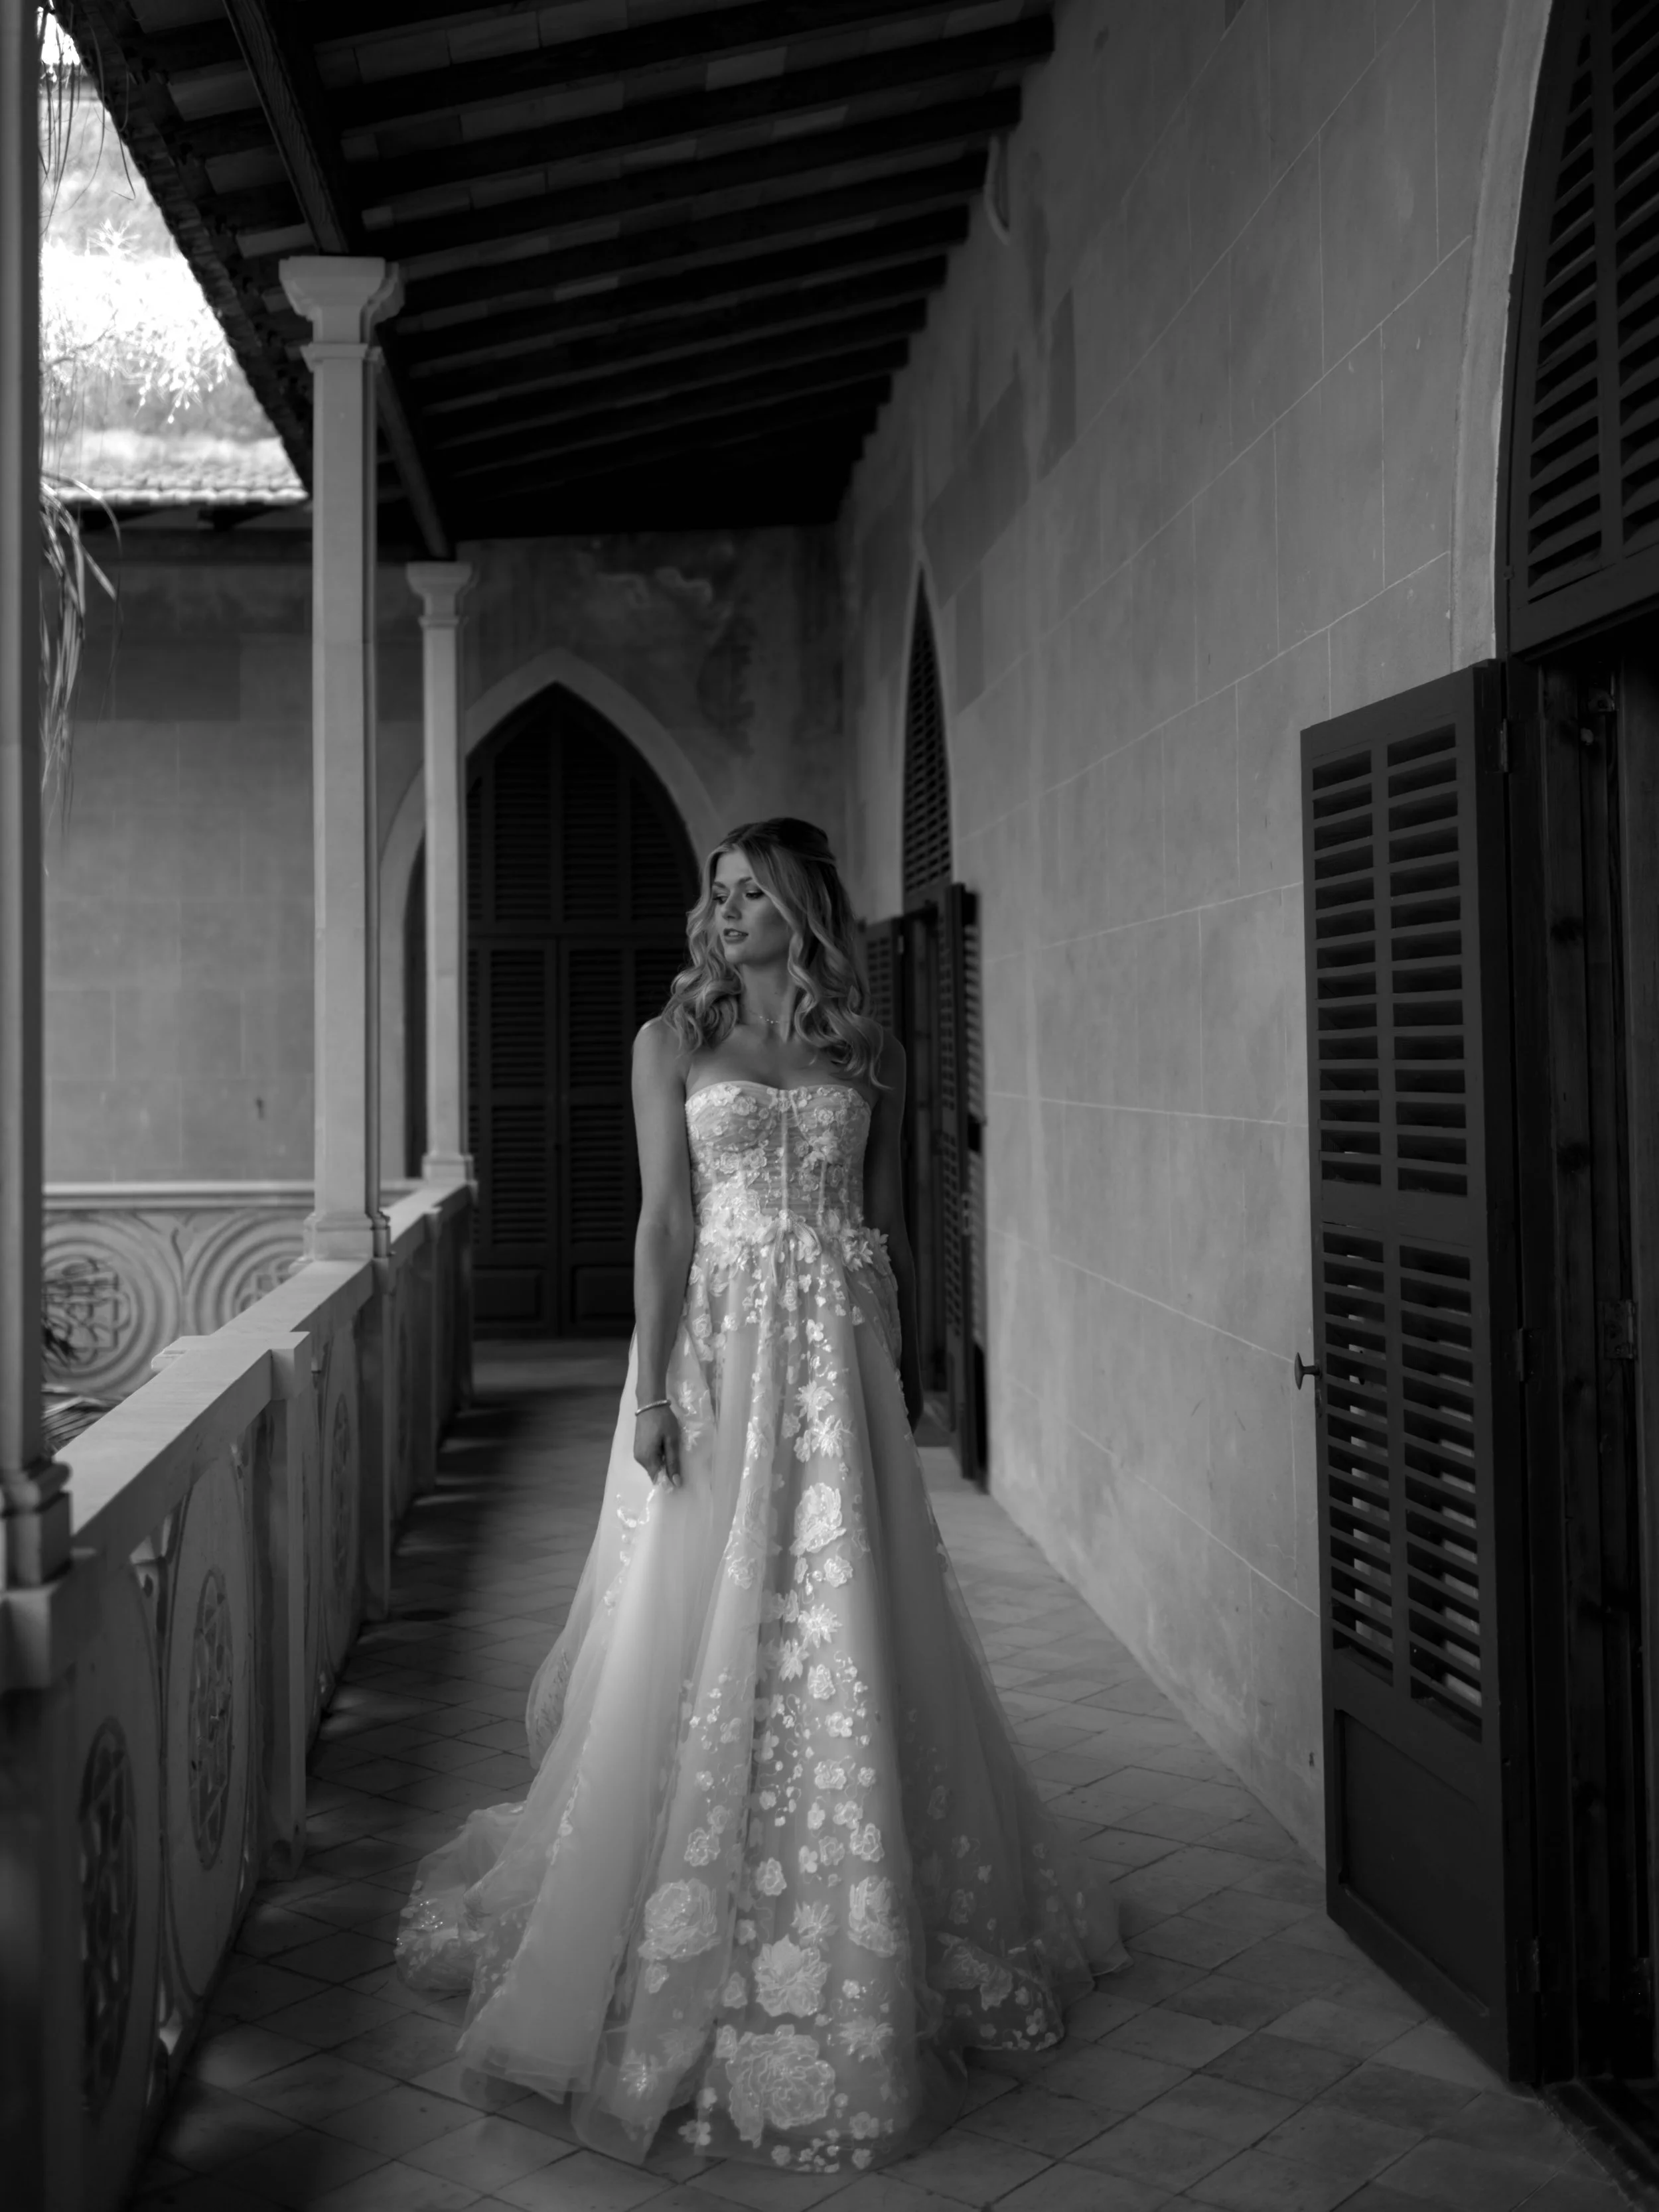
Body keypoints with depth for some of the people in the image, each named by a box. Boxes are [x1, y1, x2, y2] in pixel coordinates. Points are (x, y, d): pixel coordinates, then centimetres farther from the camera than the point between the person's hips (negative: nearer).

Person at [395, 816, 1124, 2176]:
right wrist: (652, 1384, -11)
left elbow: (889, 1223, 13)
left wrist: (910, 1370, 13)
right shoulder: (674, 1041, 4)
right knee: (702, 1643, 1)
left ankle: (867, 1948, 21)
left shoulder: (865, 1054, 9)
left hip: (837, 1360, 2)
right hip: (718, 1348, -2)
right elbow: (665, 1218, -3)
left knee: (848, 1645, 5)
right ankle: (684, 1953, 16)